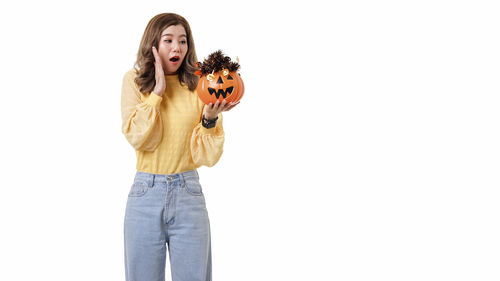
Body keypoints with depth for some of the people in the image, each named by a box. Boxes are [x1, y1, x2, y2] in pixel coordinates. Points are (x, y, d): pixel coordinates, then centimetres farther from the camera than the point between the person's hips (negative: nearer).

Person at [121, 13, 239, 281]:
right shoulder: (134, 80, 3)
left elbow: (206, 156, -3)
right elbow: (138, 138, -11)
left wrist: (210, 118, -20)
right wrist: (158, 91, -11)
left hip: (188, 194, 0)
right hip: (146, 192, 0)